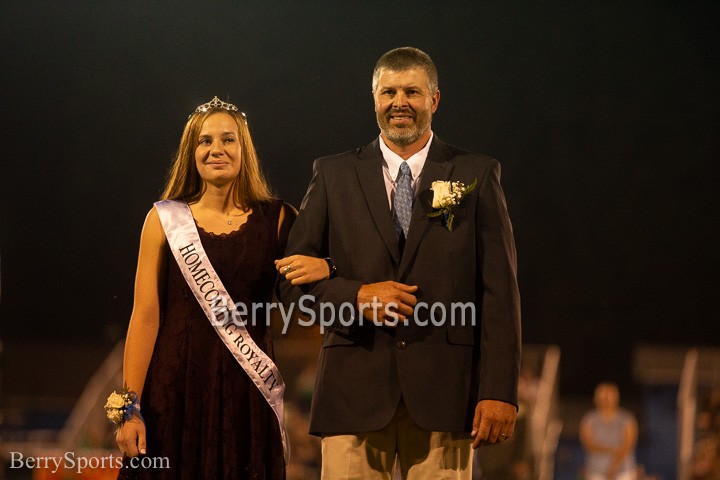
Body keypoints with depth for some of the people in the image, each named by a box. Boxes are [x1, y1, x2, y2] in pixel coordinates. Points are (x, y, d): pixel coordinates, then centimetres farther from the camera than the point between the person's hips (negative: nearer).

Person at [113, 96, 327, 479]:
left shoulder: (277, 219, 5)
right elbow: (146, 317, 0)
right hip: (177, 387, -1)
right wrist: (131, 408, -6)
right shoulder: (165, 219, 3)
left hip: (246, 391, 1)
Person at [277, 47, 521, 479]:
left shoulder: (477, 176, 8)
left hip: (444, 390, -1)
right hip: (355, 391, 1)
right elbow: (293, 277, 10)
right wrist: (357, 296, -9)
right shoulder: (334, 176, 12)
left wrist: (499, 391, -6)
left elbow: (499, 290, 3)